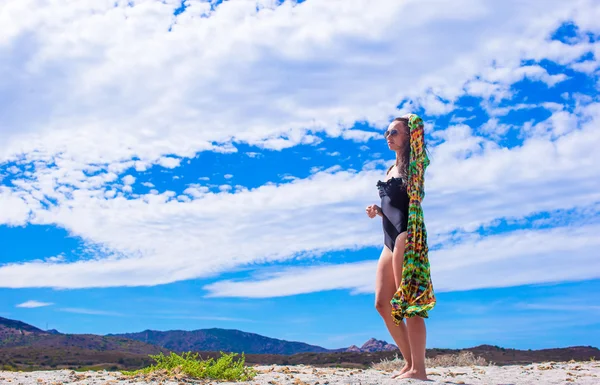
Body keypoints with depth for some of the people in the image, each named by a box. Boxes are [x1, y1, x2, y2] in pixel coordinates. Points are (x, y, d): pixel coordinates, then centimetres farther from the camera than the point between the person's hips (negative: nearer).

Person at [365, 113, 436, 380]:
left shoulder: (413, 164, 2)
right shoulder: (392, 168, 22)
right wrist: (378, 211, 8)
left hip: (407, 236, -9)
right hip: (390, 240, 9)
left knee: (408, 302, -9)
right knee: (382, 304, 5)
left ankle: (418, 369, -4)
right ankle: (410, 363, 14)